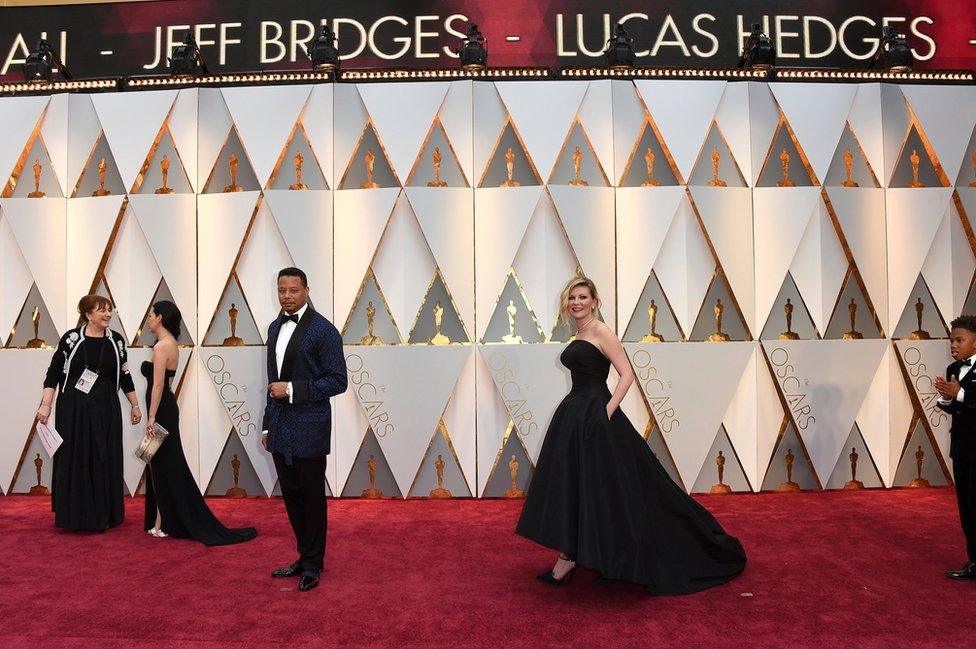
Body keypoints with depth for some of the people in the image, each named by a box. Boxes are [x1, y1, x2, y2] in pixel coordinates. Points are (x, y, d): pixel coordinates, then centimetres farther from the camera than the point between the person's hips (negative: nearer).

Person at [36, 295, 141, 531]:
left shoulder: (116, 340, 3)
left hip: (106, 410, 2)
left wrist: (135, 405, 11)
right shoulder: (71, 338, -5)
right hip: (73, 409, -2)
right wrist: (45, 405, -10)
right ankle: (77, 515, 16)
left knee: (105, 460, 6)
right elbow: (53, 373, -2)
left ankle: (103, 515, 17)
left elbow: (124, 376, 10)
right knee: (74, 459, 3)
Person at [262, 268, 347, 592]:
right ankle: (304, 556, 29)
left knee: (312, 497, 5)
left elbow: (337, 381, -13)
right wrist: (268, 425, 18)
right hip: (280, 429, 7)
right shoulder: (275, 327, 13)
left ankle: (313, 564, 20)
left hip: (308, 429, -7)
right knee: (291, 495, 14)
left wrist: (292, 389, -18)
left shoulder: (323, 330, -11)